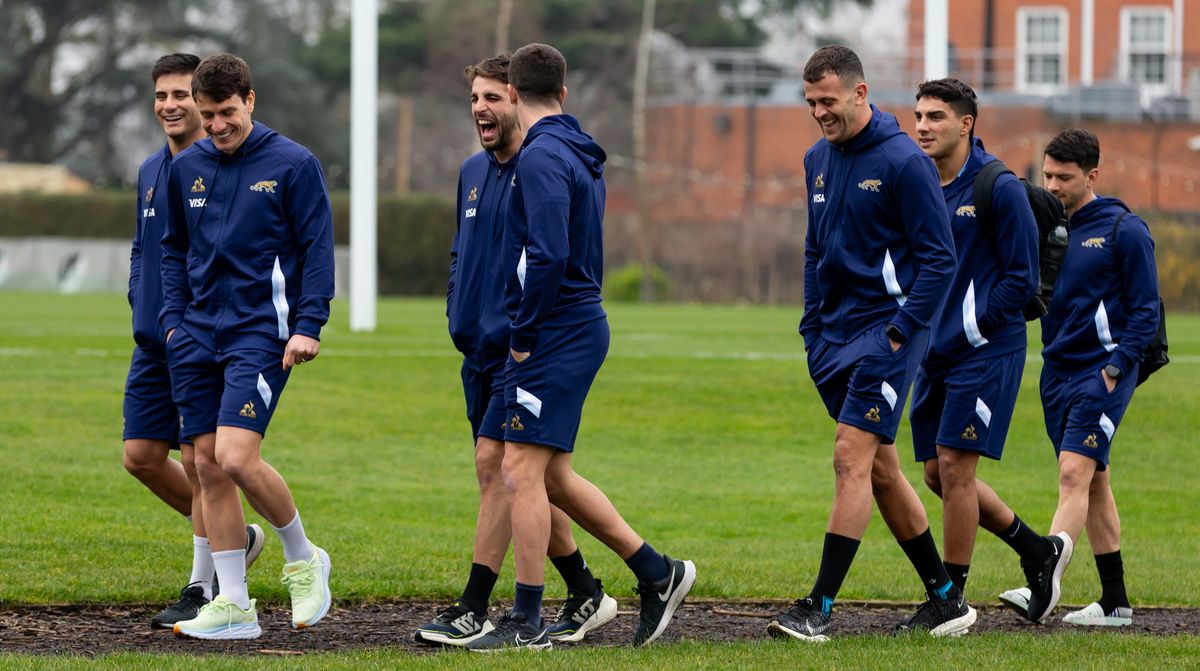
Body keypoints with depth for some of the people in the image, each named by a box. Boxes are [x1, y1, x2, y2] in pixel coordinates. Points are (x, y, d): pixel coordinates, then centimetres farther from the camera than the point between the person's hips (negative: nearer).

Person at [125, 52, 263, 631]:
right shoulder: (150, 171, 13)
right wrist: (141, 306, 11)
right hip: (153, 344, 7)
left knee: (199, 461, -5)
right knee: (141, 456, 5)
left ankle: (202, 592, 5)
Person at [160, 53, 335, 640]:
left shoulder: (293, 165, -4)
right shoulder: (186, 169, 11)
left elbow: (317, 248, -4)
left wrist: (308, 326, -12)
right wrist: (174, 317, 9)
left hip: (261, 332, -6)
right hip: (197, 337, 6)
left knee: (237, 457, -18)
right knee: (208, 466, 2)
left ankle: (303, 559, 5)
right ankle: (233, 605, 8)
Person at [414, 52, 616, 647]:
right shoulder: (473, 173, 14)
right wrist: (458, 314, 12)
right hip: (481, 350, 9)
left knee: (496, 463, -12)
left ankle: (474, 611, -11)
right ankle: (586, 594, 21)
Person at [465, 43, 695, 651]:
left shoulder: (542, 156, -15)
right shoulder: (580, 155, 16)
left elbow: (548, 257, -24)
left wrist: (523, 337, -15)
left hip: (555, 333, -10)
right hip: (580, 324, 10)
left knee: (522, 470, -7)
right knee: (551, 476, 15)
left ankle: (526, 622, -5)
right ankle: (657, 573, 18)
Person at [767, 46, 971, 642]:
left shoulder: (904, 162, -12)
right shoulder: (818, 160, 11)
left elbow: (938, 257, -11)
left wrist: (901, 330, -16)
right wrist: (812, 330, 13)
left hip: (886, 329, -8)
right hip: (834, 336, 8)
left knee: (853, 458, -14)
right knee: (880, 470, 10)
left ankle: (819, 608, -16)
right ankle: (946, 599, 19)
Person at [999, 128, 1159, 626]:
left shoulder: (1124, 230, -6)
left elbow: (1146, 309, -6)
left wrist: (1115, 368, -15)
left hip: (1103, 371, -6)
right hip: (1058, 374, 7)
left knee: (1074, 472, -19)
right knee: (1094, 484, 10)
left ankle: (1045, 582, -31)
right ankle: (1114, 603, 14)